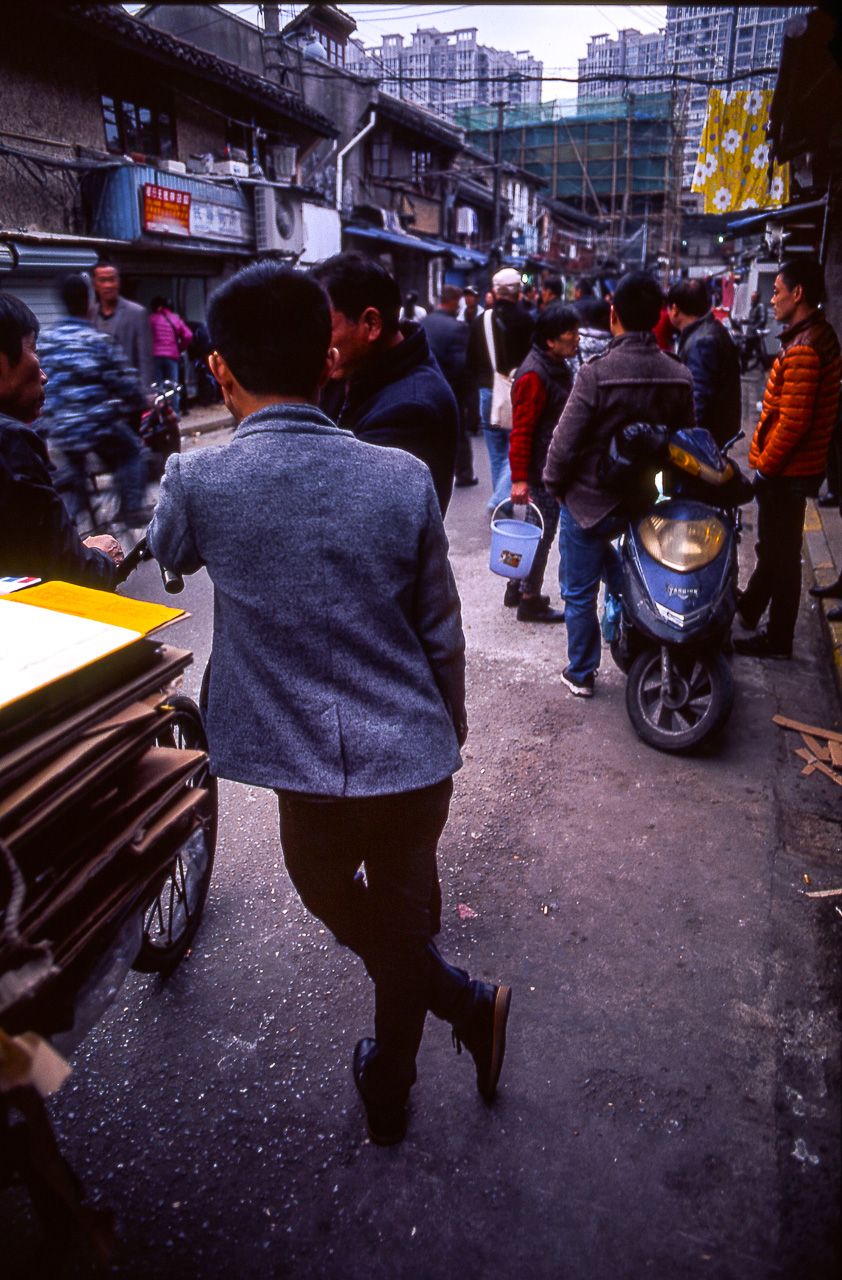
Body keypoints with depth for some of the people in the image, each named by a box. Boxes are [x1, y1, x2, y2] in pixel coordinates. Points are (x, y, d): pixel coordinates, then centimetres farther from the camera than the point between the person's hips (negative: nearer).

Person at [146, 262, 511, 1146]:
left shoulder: (199, 483, -13)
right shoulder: (404, 480, -8)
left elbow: (168, 552, 12)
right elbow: (441, 633, 1)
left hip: (309, 764, -2)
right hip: (415, 753, 2)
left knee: (335, 901, 29)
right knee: (402, 918, 23)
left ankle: (467, 1005, 31)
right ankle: (387, 1090, 43)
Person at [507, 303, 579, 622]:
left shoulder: (558, 366, 13)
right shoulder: (534, 376, -19)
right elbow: (521, 431, -22)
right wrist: (519, 479, -25)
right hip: (541, 469, -10)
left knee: (538, 529, 16)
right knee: (542, 531, -3)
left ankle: (518, 587, 30)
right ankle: (530, 601, 7)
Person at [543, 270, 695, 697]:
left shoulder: (596, 373, -22)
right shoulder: (680, 376, -5)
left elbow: (565, 442, -19)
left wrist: (554, 484, -1)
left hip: (589, 501, -5)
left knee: (581, 592, 11)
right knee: (604, 552, 37)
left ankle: (581, 674, 25)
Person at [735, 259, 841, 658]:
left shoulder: (802, 349, -23)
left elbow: (793, 422, -26)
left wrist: (765, 464, -15)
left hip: (786, 473, -10)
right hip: (796, 465, 10)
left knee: (781, 554, 1)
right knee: (772, 547, 24)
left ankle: (778, 640, 14)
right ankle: (749, 607, 42)